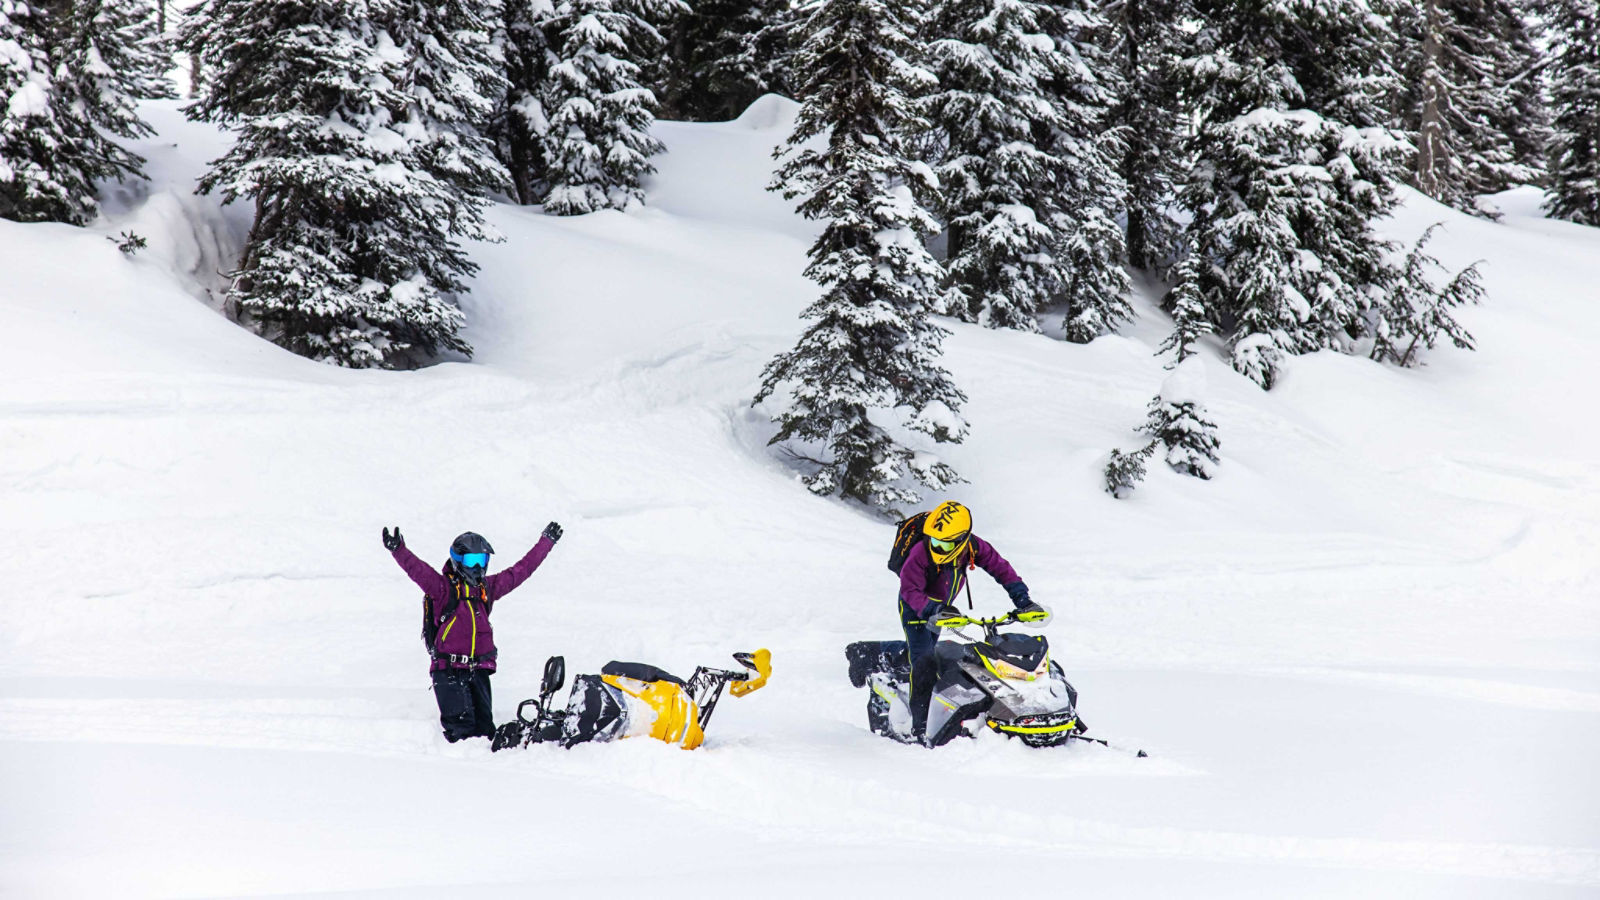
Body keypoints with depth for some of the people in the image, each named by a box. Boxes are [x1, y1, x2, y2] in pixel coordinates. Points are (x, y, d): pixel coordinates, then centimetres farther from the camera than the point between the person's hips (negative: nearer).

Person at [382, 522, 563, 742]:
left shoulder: (488, 587, 15)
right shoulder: (444, 587, -2)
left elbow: (521, 569, 24)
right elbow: (418, 570, -19)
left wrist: (546, 542, 29)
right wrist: (399, 550, -37)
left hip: (479, 669, 5)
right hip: (449, 668, -5)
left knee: (484, 727, 4)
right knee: (461, 726, -13)